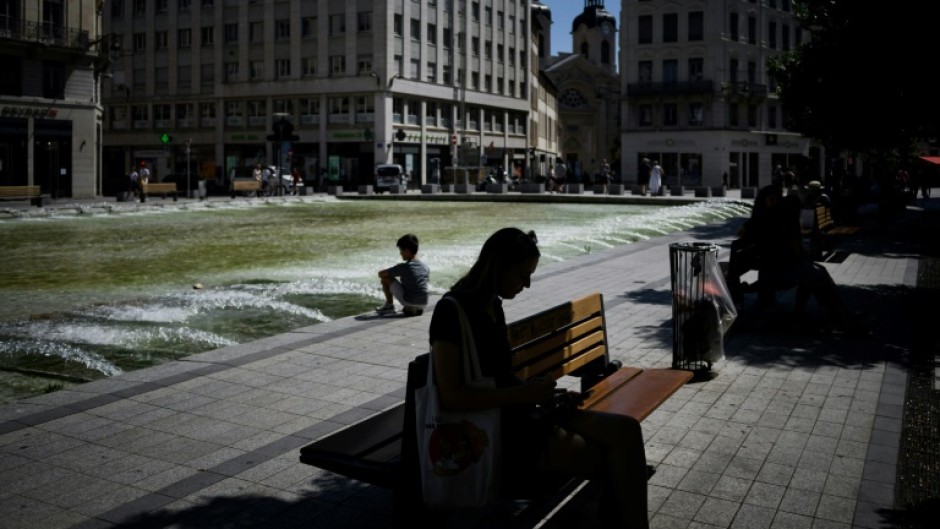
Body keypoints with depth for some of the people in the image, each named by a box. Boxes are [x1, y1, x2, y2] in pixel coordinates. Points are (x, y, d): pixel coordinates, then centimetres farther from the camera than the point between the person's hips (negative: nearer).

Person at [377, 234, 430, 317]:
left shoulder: (403, 267, -9)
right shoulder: (425, 267, 5)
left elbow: (380, 274, -2)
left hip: (408, 302, -5)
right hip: (423, 305, 5)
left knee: (385, 278, 3)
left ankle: (389, 305, 13)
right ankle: (417, 309, 20)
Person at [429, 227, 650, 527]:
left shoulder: (493, 305, 12)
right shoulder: (452, 311, -14)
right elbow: (451, 396, -21)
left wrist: (536, 389, 1)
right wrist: (526, 393, -19)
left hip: (514, 415, 8)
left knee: (625, 430, -11)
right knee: (612, 463, -17)